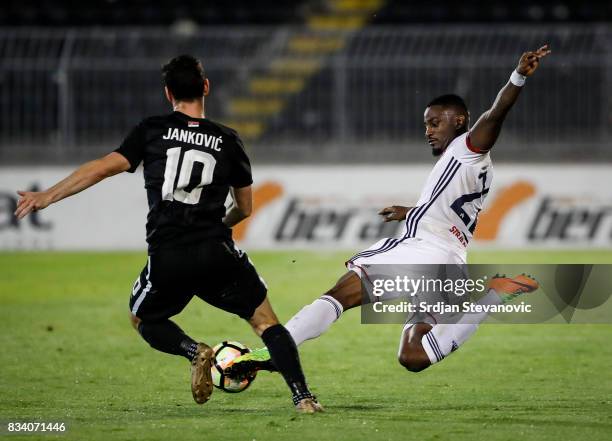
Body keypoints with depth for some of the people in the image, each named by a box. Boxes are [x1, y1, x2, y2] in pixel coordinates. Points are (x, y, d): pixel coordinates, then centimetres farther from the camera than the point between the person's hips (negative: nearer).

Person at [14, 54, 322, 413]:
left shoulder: (153, 131, 5)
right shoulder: (228, 140, 9)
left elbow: (104, 167, -3)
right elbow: (244, 209, 18)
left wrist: (47, 197, 2)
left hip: (166, 257, 0)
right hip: (217, 253, 0)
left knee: (143, 318, 26)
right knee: (266, 322, 12)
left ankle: (194, 351, -2)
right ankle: (303, 397, -4)